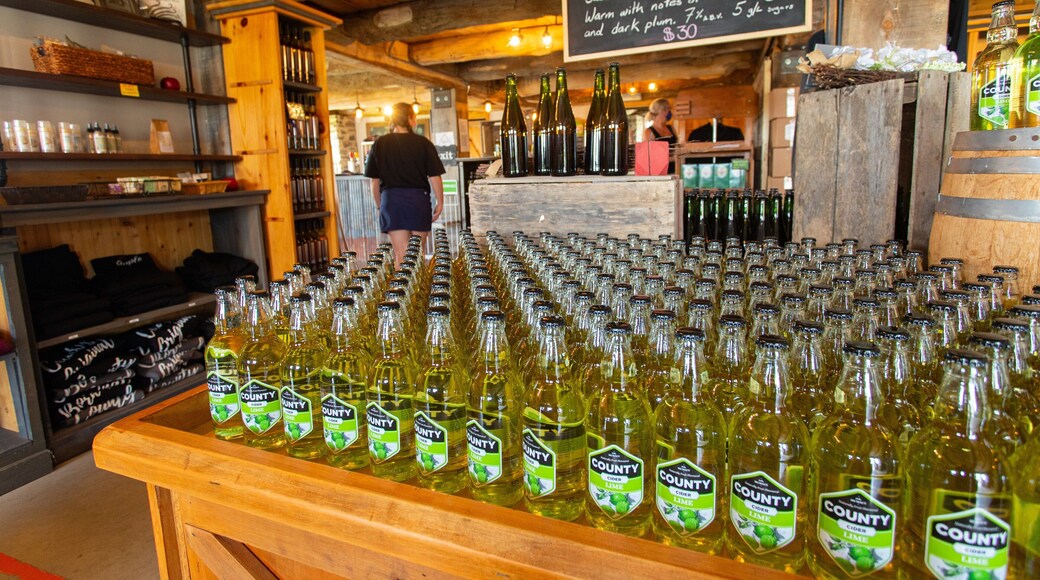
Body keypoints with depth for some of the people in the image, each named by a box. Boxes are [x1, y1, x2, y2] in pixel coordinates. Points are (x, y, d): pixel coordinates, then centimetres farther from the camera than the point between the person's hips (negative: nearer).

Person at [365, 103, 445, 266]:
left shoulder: (379, 144, 1)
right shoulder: (423, 143, -3)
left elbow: (375, 181, 5)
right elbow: (434, 177, -5)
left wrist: (379, 204, 16)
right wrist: (440, 202, 5)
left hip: (391, 199, 1)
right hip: (419, 199, 0)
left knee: (400, 254, 3)